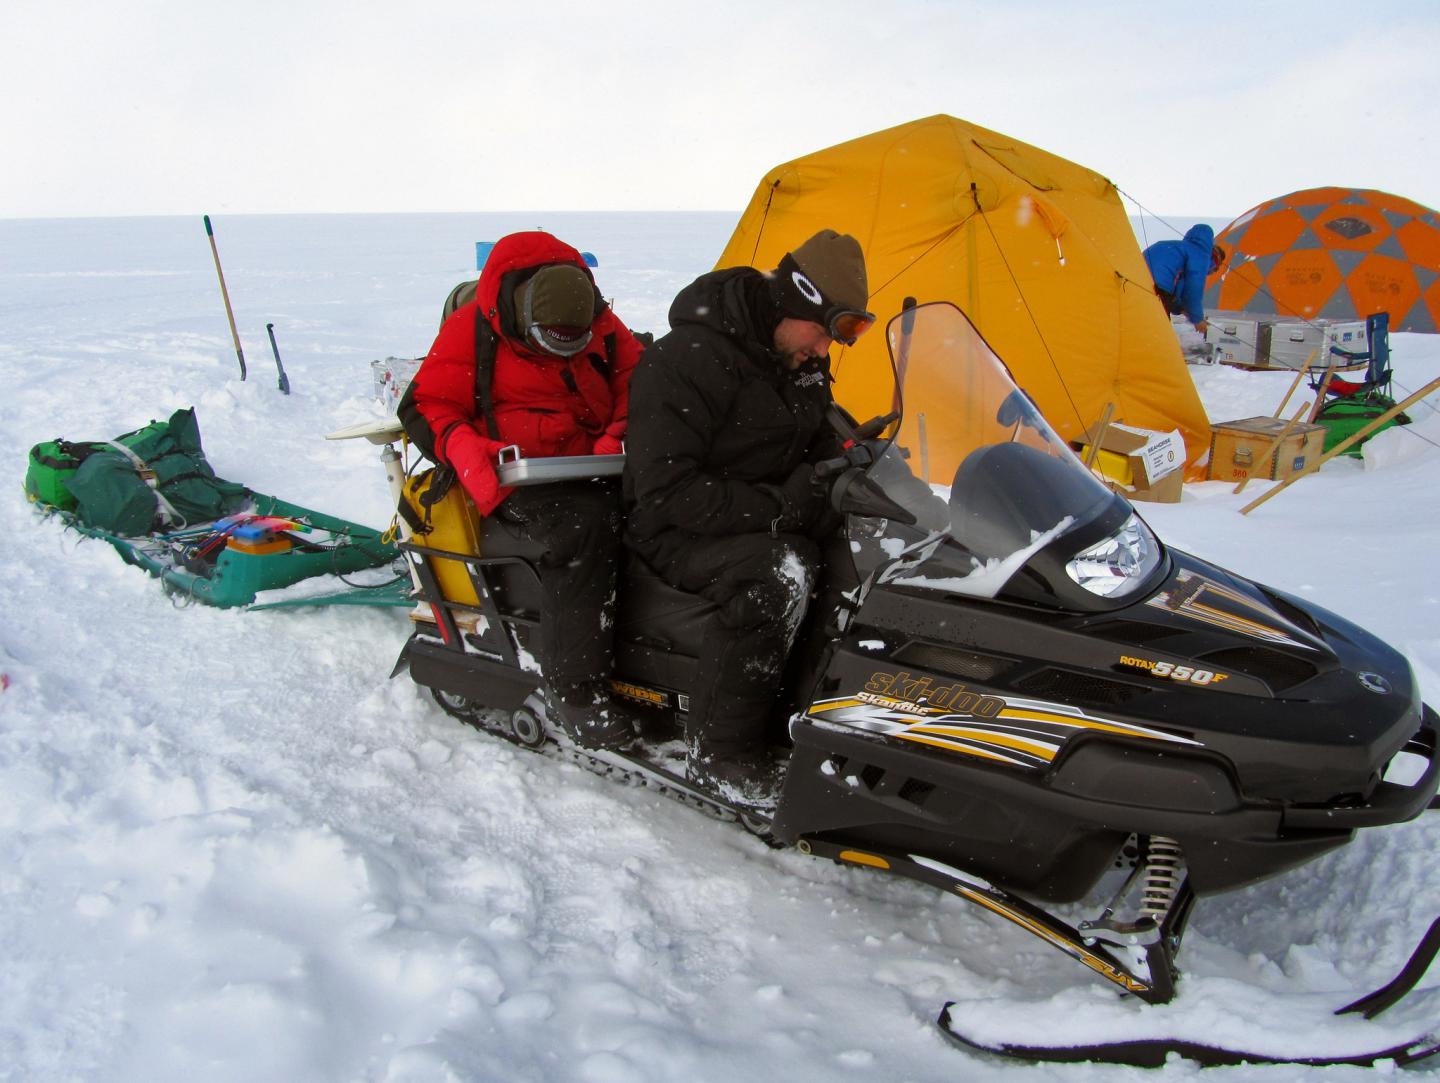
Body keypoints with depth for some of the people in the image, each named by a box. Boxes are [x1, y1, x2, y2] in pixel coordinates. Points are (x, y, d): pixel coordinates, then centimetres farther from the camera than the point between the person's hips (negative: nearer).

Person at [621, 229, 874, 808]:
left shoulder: (801, 361, 6)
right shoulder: (686, 360, -21)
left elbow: (815, 441, 20)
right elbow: (664, 489, -24)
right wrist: (775, 507, -27)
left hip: (769, 520, 8)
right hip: (679, 532, -8)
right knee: (778, 573, -37)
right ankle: (716, 753, -24)